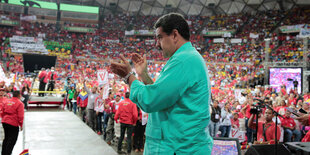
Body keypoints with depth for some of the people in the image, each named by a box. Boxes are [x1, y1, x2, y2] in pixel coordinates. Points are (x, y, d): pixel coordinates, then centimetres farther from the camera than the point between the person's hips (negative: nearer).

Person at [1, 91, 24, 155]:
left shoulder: (6, 101, 9)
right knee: (12, 140, 2)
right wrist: (21, 125, -5)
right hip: (13, 124, -7)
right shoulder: (20, 103, -11)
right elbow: (20, 116, -14)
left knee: (6, 138, 21)